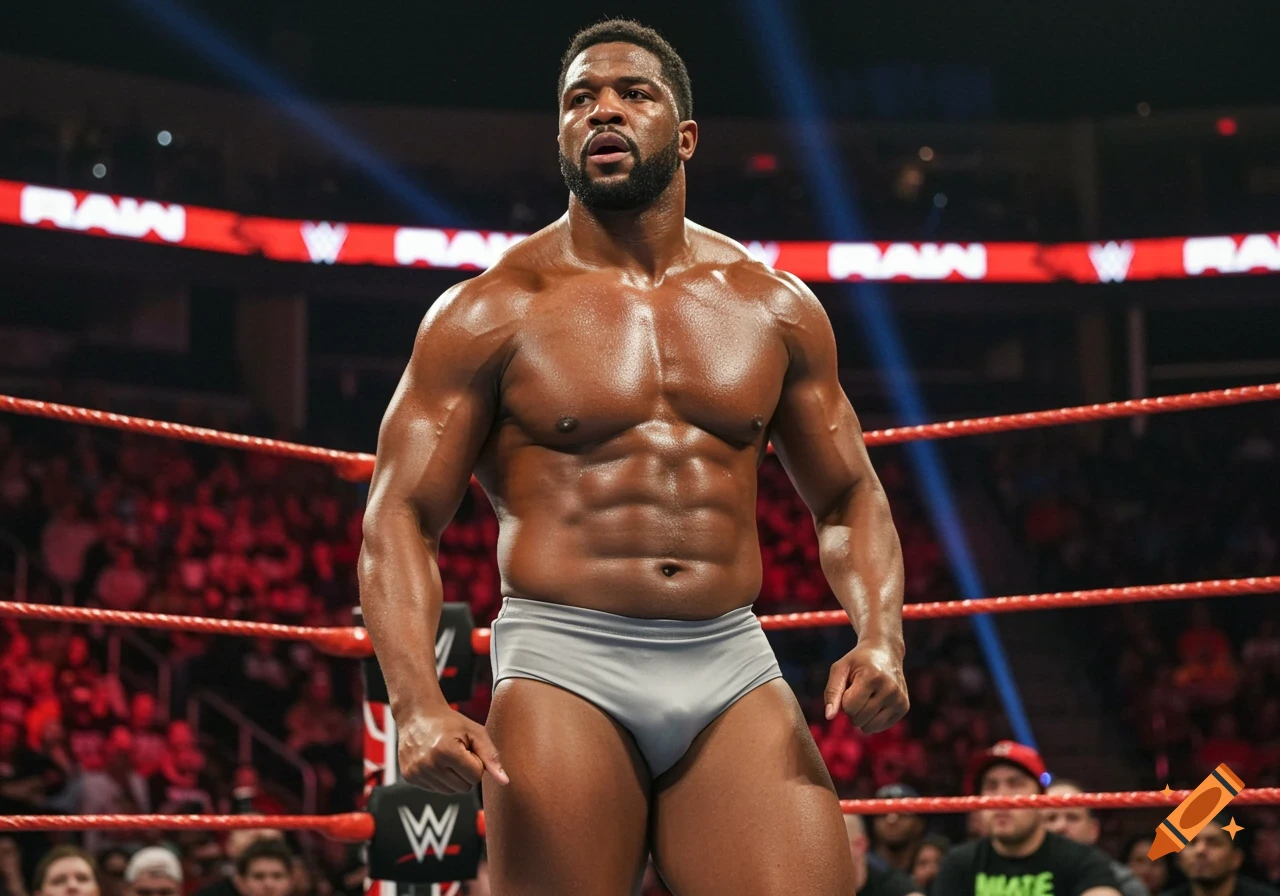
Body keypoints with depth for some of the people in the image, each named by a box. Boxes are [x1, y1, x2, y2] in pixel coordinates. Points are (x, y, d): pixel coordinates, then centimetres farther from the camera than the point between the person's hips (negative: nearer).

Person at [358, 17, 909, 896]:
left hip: (733, 667, 3)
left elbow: (848, 496, 19)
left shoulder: (772, 306, 12)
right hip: (564, 667, -2)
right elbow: (402, 517, -3)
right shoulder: (491, 312, 2)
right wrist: (419, 702, -18)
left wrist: (881, 636, -1)